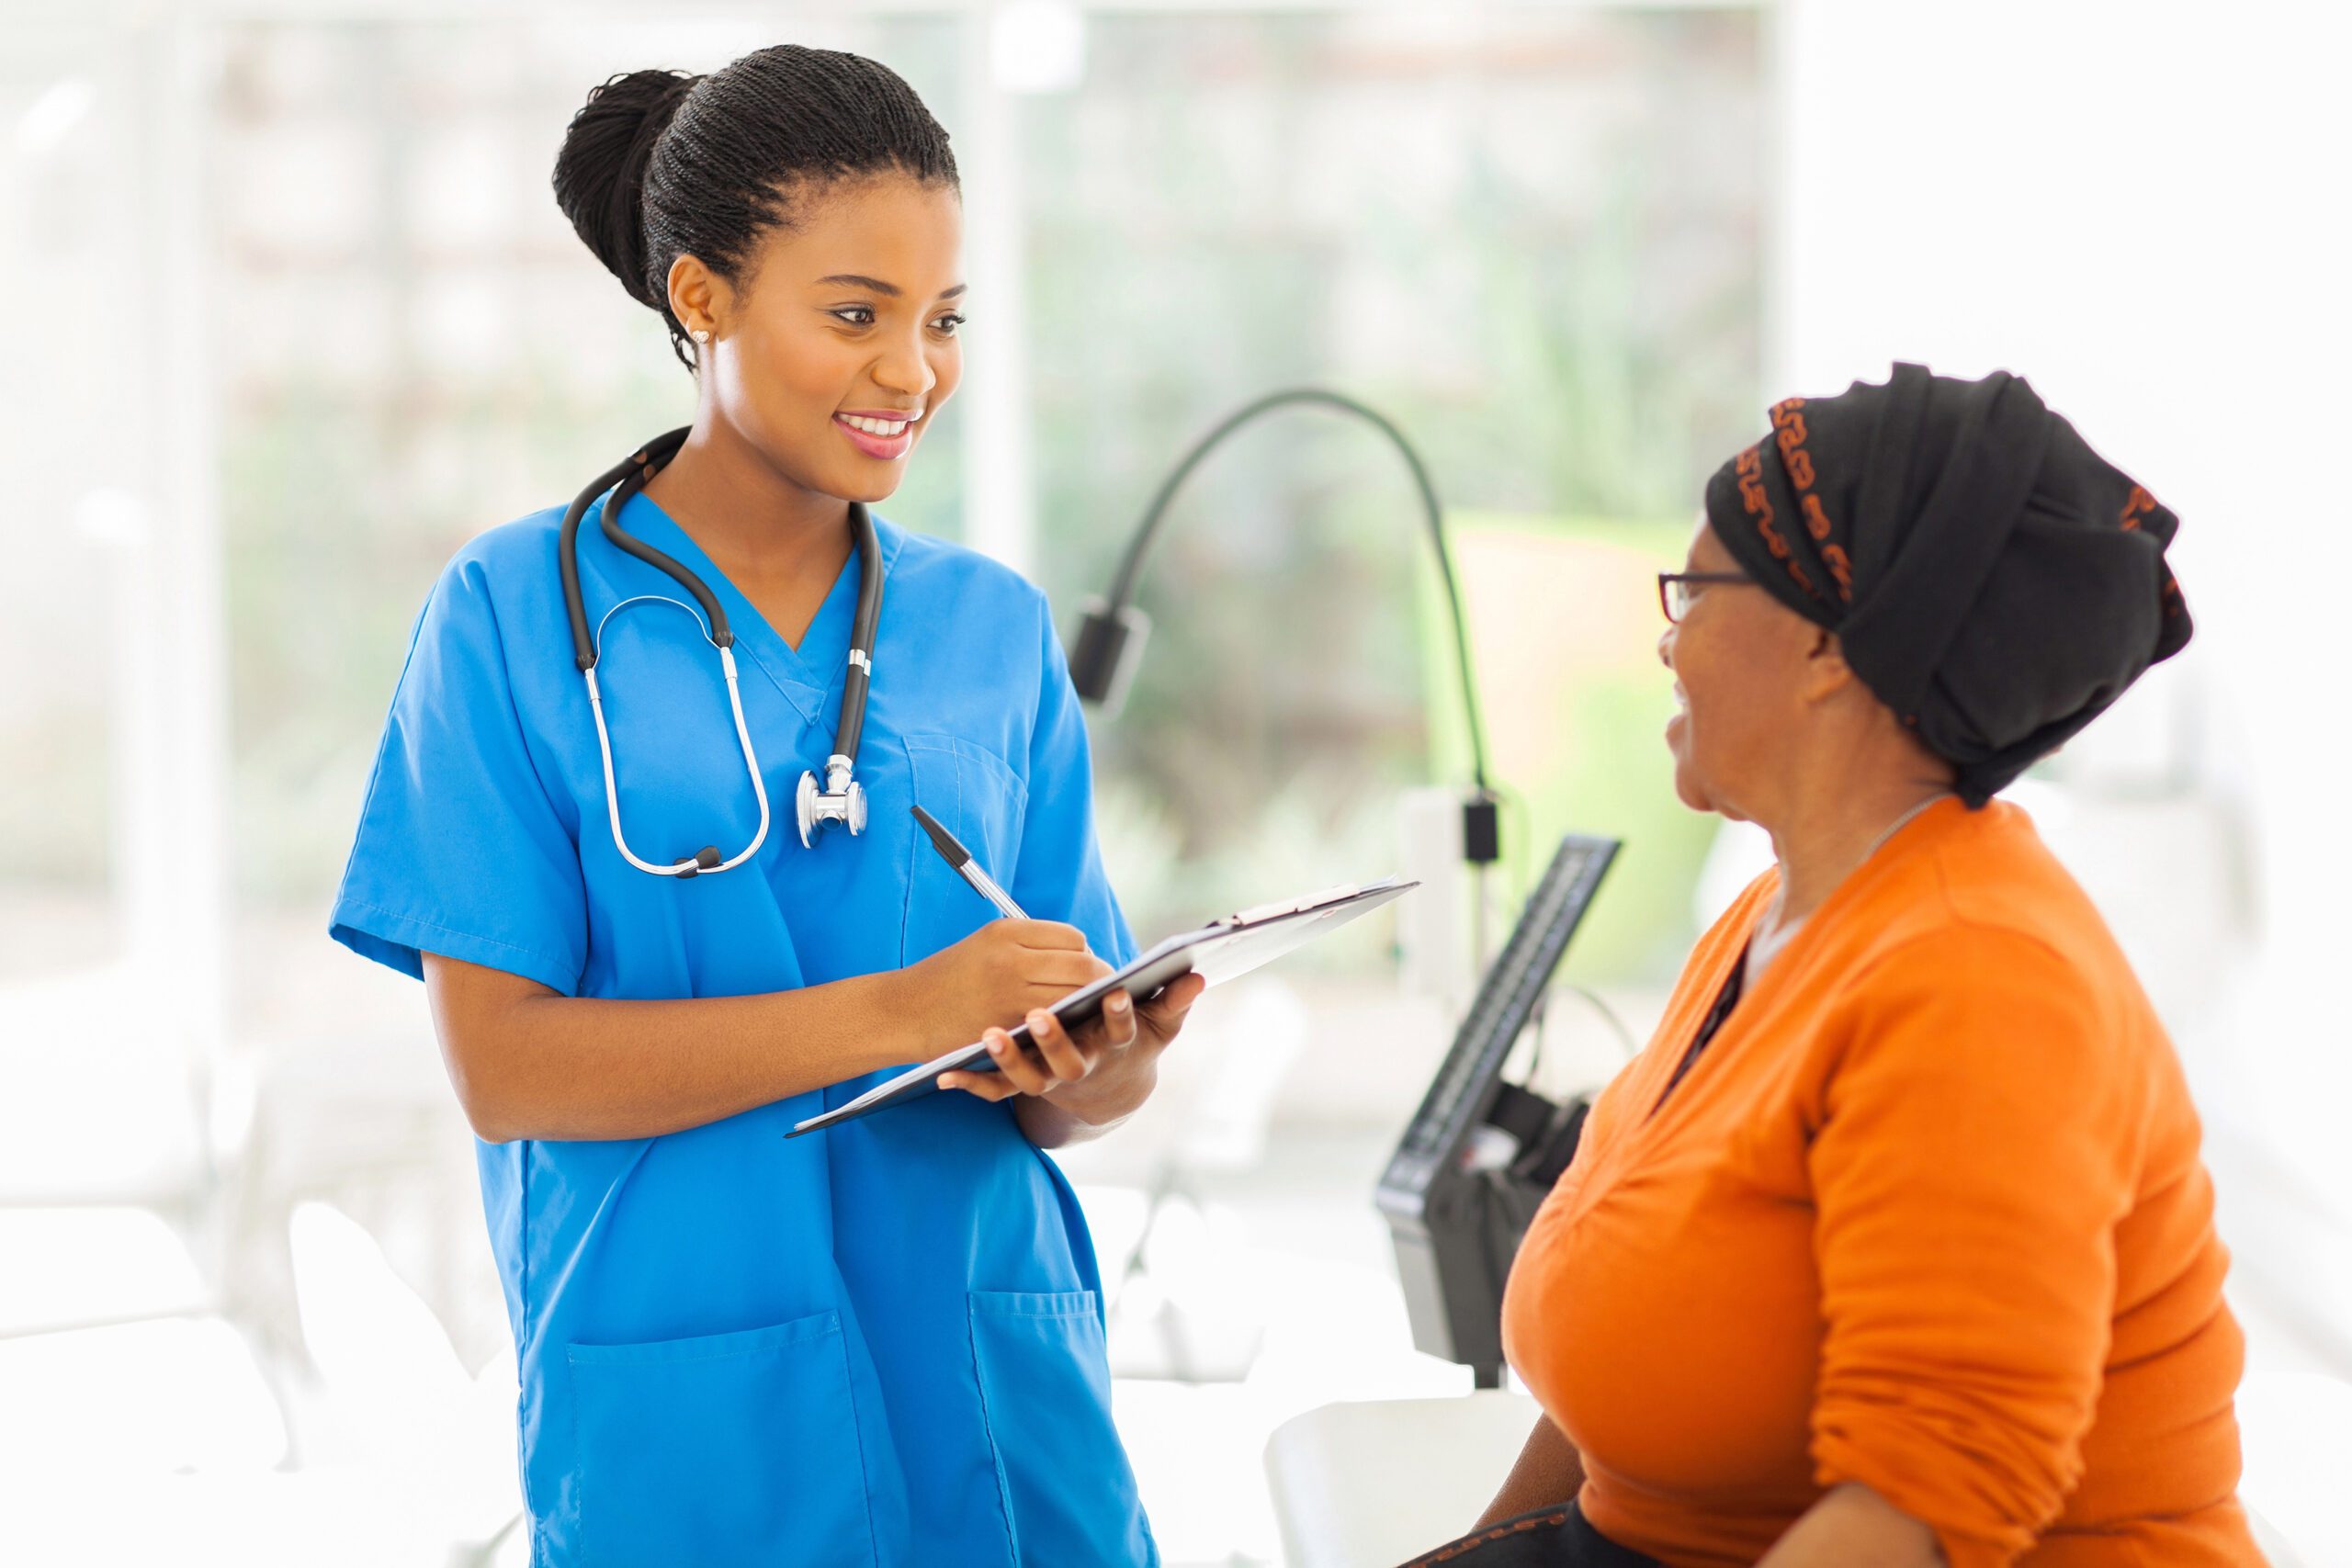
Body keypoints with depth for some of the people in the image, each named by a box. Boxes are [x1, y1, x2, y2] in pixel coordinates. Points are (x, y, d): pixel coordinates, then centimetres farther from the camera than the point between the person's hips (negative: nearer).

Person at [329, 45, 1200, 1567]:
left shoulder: (994, 627, 8)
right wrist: (890, 1013, -21)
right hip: (688, 1438, -3)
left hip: (991, 1401, 4)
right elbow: (503, 1063, -11)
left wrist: (1095, 1071, -16)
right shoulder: (519, 612, -3)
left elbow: (1064, 1084, 8)